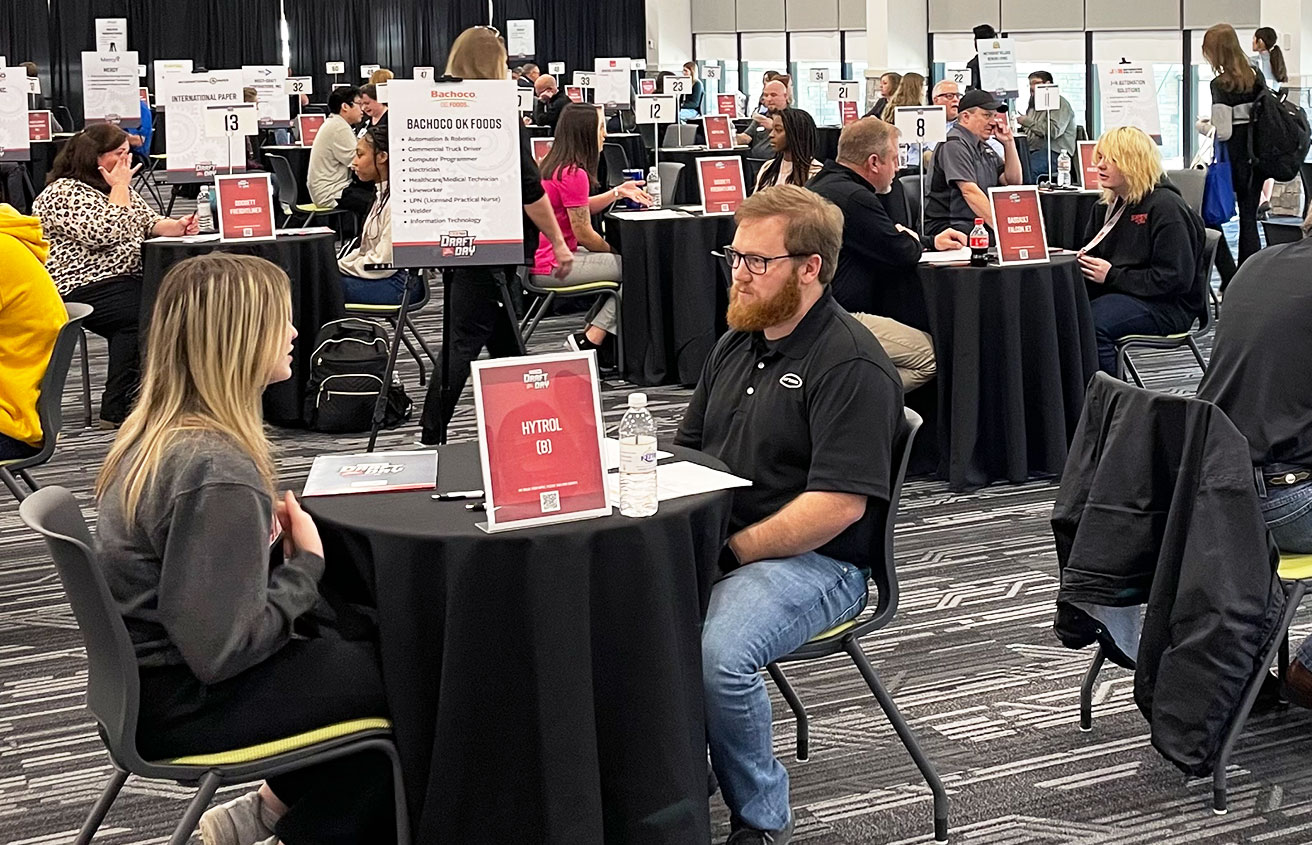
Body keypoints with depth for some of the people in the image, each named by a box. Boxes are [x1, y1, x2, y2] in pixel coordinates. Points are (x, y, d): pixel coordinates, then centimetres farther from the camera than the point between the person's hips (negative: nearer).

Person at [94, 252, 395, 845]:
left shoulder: (156, 430, 1)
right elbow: (221, 649, -28)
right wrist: (307, 565, -15)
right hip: (181, 706, -9)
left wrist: (267, 536, -1)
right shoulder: (217, 472, -28)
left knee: (370, 641, 17)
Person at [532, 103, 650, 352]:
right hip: (551, 266, -10)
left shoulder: (553, 165, 12)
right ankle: (590, 340, -8)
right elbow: (584, 233, -15)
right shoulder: (574, 173, -19)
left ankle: (590, 333, 15)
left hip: (539, 259, 10)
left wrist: (617, 192, 9)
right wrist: (614, 252, 2)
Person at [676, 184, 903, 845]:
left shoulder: (852, 364, -12)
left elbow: (839, 504, -19)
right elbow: (687, 449, 23)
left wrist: (730, 550, -18)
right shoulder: (737, 343, 16)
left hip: (815, 561, -8)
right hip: (712, 547, 8)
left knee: (717, 654, -33)